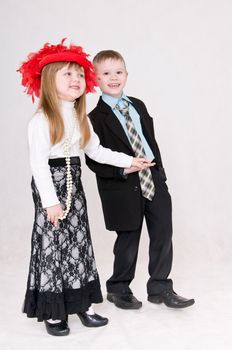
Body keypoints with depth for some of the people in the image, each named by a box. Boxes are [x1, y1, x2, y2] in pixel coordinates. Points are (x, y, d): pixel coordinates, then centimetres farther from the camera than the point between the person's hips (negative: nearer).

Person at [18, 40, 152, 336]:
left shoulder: (81, 118, 10)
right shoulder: (42, 120, -15)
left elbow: (96, 151, 15)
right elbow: (38, 163, -19)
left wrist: (129, 160, 11)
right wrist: (51, 201, -23)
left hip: (74, 185, 7)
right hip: (50, 185, -7)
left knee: (79, 242, 10)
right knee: (51, 245, -2)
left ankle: (82, 304, 20)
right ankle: (52, 312, 9)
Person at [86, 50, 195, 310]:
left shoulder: (138, 106, 12)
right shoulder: (95, 117, -9)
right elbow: (94, 160, -12)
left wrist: (159, 170, 10)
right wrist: (122, 170, -23)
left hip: (154, 180, 6)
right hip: (123, 189, -6)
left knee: (163, 234, 8)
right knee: (128, 240, 6)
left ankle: (159, 288, 24)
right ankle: (118, 289, 28)